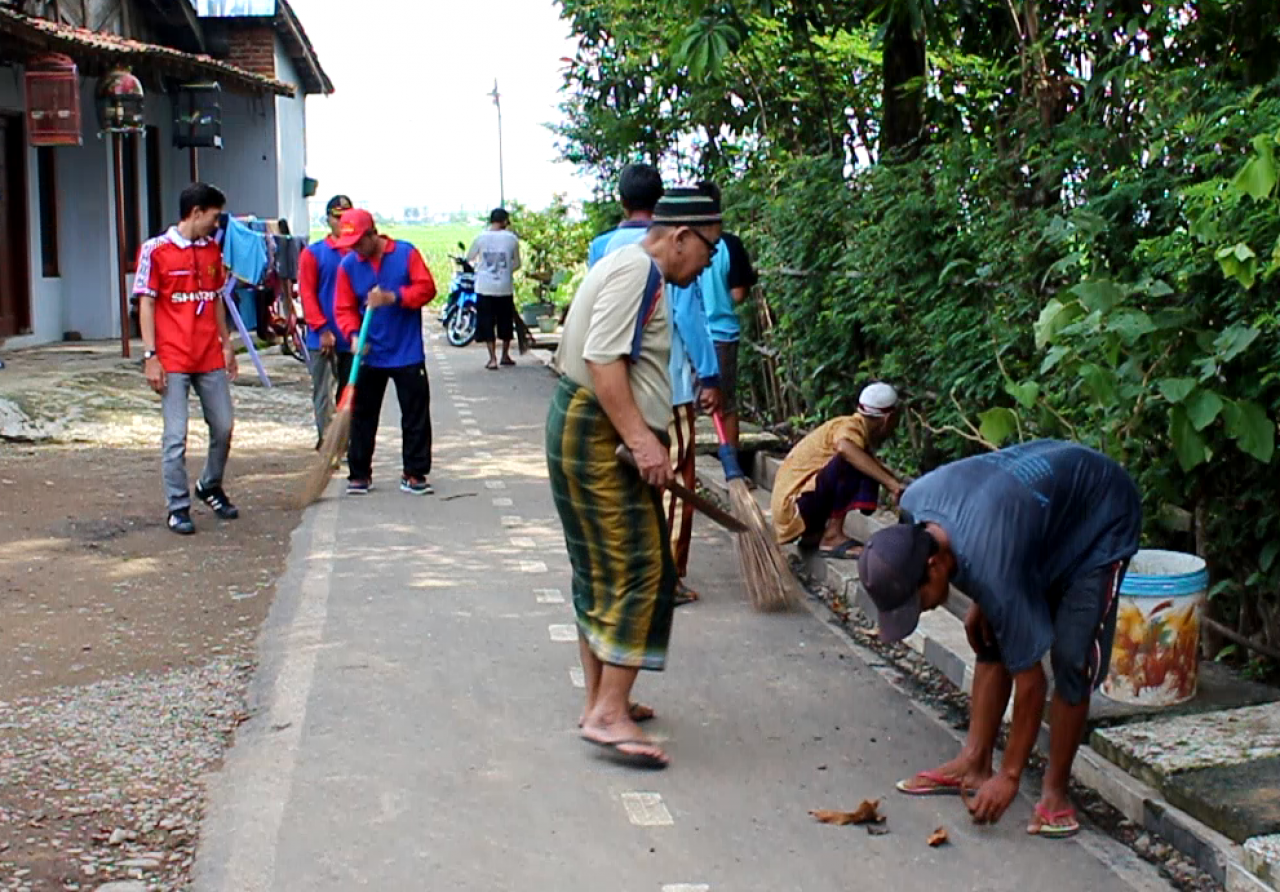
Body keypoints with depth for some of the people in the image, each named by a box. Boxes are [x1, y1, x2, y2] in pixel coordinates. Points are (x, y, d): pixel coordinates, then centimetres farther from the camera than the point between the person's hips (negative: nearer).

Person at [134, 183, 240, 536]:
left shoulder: (213, 250, 11)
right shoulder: (155, 250, -6)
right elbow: (146, 304, -6)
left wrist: (227, 345, 18)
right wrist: (150, 356, -11)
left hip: (210, 358, 6)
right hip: (173, 360, -5)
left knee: (224, 427, 9)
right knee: (176, 436, -3)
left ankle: (211, 487, 31)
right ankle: (178, 507, 7)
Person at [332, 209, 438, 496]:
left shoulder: (406, 253, -5)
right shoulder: (348, 265, 0)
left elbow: (427, 288, -9)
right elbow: (344, 308, 0)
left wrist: (394, 297, -22)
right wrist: (353, 335, -18)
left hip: (408, 354, -2)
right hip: (369, 355, 2)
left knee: (416, 416, 3)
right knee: (362, 416, 7)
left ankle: (414, 474, 12)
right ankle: (359, 474, 17)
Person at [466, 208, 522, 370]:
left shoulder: (481, 237, -4)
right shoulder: (511, 238, -4)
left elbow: (469, 258, 8)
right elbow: (517, 264, 5)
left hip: (484, 288, -1)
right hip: (505, 287, 1)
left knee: (487, 323, 4)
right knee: (505, 322, 16)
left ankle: (493, 358, -2)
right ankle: (505, 355, 27)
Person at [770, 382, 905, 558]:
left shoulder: (863, 435, 14)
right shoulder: (851, 426, -14)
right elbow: (845, 447, -38)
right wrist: (890, 482, -39)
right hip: (795, 504, -10)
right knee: (851, 460, -23)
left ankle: (813, 535, 16)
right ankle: (832, 536, -18)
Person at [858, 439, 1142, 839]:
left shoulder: (993, 570, -39)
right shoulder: (914, 504, -21)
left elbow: (1029, 680, -28)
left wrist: (1009, 776, -20)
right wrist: (980, 604, -1)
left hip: (1101, 519, -8)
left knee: (1071, 661, -14)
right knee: (991, 640, 5)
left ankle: (1055, 791, 0)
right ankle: (974, 763, 13)